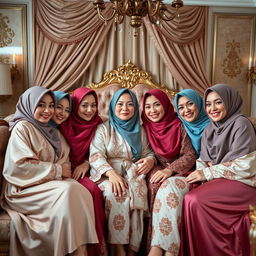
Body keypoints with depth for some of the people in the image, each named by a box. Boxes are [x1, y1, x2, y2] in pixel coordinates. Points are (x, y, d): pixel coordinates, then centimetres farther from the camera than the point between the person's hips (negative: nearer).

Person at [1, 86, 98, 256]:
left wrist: (66, 169, -10)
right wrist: (57, 170, -14)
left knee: (80, 191, -24)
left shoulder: (53, 131, 19)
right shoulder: (22, 128, -4)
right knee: (69, 191, -31)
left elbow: (65, 159, 15)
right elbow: (20, 166, -15)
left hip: (53, 183, 6)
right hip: (27, 188, -6)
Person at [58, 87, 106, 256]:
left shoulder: (97, 125, 9)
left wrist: (87, 164, -6)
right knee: (92, 189, -30)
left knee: (95, 190, -30)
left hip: (84, 171, 3)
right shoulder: (64, 124, 0)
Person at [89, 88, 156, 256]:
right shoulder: (103, 129, 9)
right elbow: (96, 155, -4)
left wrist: (151, 160, -6)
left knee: (137, 192, -31)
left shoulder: (140, 130, 19)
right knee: (115, 192, -35)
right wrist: (112, 173, -23)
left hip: (133, 174, 2)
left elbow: (148, 153, 20)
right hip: (107, 175, -2)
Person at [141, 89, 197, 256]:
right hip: (158, 170, 3)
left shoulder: (179, 126, -3)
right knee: (153, 183, -31)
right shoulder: (146, 128, 7)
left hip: (181, 172, -2)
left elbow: (190, 155, -6)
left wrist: (169, 170, -20)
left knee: (170, 186, -34)